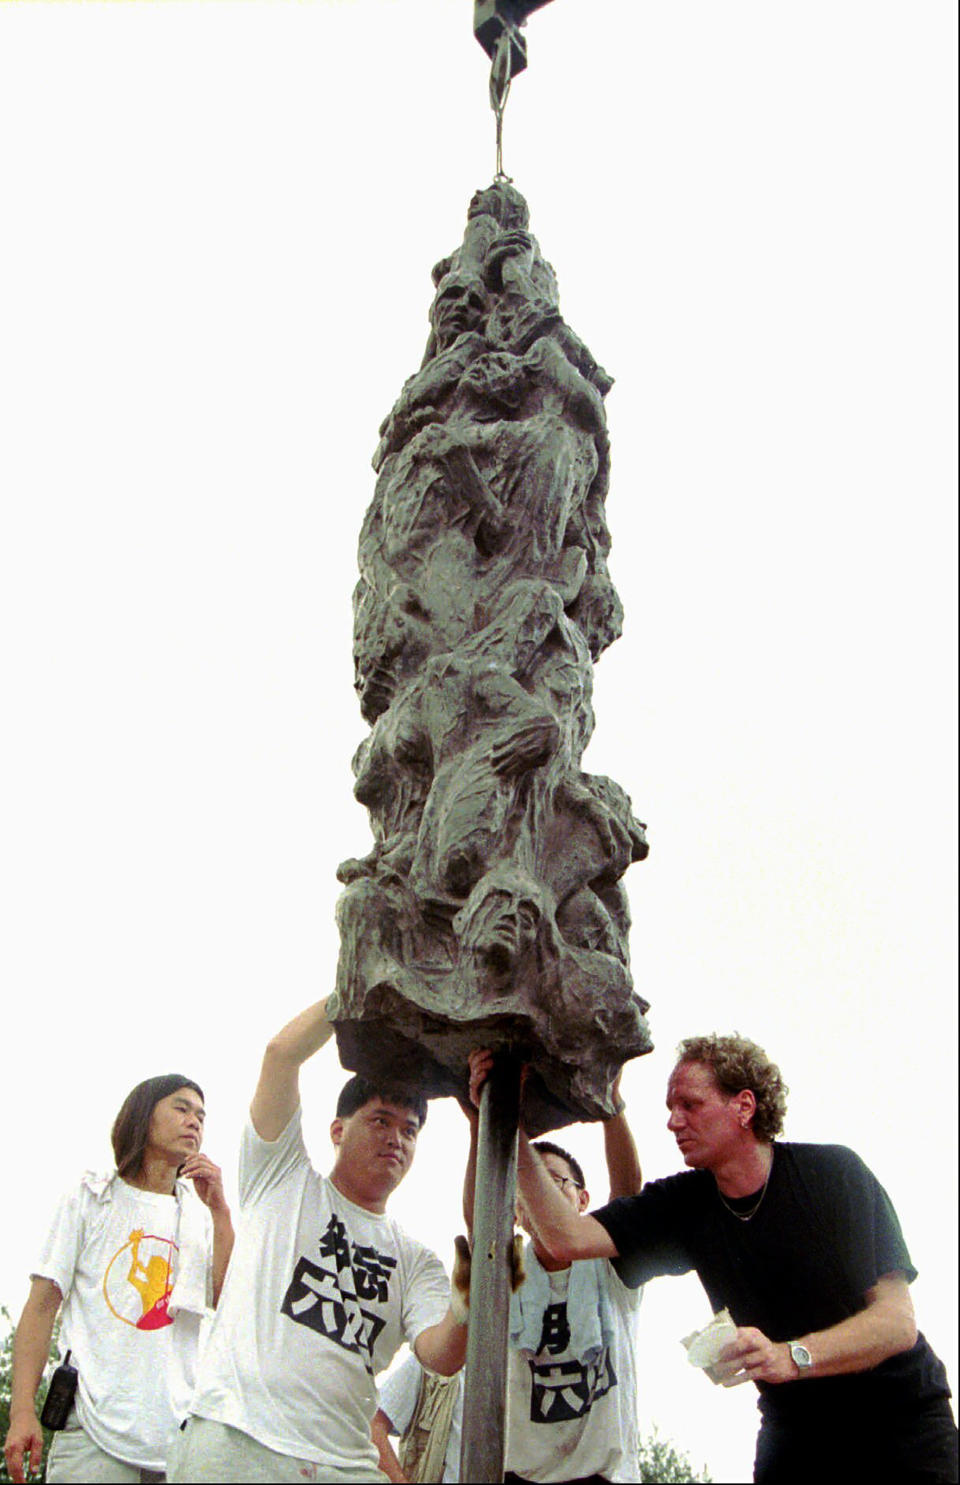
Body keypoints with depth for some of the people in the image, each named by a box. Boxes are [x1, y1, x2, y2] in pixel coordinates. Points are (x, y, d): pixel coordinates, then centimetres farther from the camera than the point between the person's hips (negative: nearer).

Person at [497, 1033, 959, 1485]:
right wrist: (517, 1138, -23)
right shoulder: (683, 1204, -3)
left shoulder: (833, 1172, -15)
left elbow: (898, 1322, -21)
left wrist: (791, 1356, -36)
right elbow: (568, 1238, -15)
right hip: (792, 1431, 4)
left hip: (899, 1421, -3)